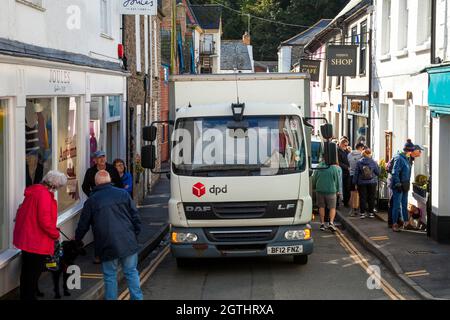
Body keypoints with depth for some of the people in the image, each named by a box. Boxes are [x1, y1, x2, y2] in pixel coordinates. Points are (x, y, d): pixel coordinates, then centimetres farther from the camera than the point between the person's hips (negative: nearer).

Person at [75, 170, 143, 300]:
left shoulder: (91, 201, 3)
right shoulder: (123, 194, 5)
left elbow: (83, 225, 10)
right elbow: (135, 217, 4)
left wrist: (77, 239, 27)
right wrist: (135, 234, 14)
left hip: (107, 246, -1)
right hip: (128, 243, 1)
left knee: (110, 276, 8)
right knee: (132, 272, 11)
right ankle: (137, 298, 12)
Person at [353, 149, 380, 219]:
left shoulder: (359, 162, -5)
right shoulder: (374, 162, -7)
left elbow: (356, 173, -1)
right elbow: (378, 172, 1)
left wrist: (355, 183, 6)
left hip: (361, 183, 0)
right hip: (372, 183, 0)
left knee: (362, 198, 5)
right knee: (371, 198, 9)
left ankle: (362, 213, 6)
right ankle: (371, 212, 12)